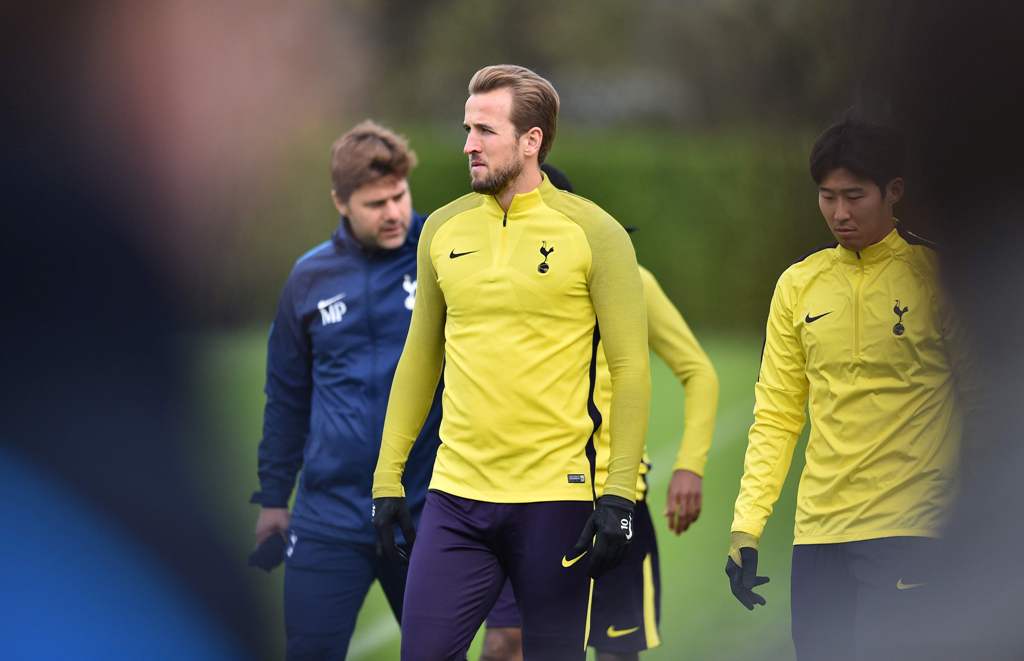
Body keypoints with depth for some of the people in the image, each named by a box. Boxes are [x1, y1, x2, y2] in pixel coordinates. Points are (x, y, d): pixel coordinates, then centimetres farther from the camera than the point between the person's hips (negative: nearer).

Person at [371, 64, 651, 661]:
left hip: (555, 499, -4)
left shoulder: (592, 232, -4)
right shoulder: (443, 229, 8)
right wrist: (388, 477, 12)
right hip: (456, 496, 4)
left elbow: (631, 370, -5)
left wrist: (619, 497, -11)